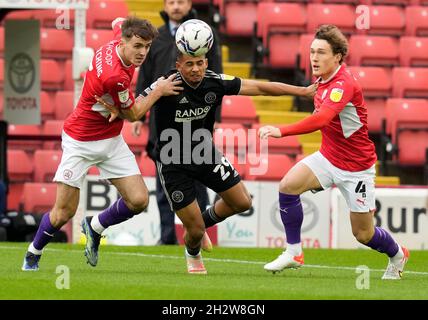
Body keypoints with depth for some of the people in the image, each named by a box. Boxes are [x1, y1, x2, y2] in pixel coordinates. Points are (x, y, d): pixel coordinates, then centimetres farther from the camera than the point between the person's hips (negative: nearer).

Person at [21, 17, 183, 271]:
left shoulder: (118, 41, -10)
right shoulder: (115, 76, -32)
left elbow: (119, 23, 18)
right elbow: (134, 114, -13)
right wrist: (158, 91, -6)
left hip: (111, 140, 8)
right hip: (81, 142, -8)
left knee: (139, 200, -5)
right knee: (63, 213, -4)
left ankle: (95, 227, 22)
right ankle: (33, 255, 23)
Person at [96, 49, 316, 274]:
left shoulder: (215, 82, -13)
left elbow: (260, 88, -5)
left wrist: (303, 91, -3)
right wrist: (118, 110, -50)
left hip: (205, 153, 5)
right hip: (172, 162, -5)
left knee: (242, 202, 5)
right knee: (195, 229, -3)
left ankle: (205, 221, 35)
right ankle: (192, 255, 36)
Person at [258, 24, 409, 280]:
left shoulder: (344, 84, -28)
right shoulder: (324, 80, 0)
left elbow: (322, 118, -45)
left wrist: (281, 131, -53)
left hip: (356, 167, -7)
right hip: (327, 157, 7)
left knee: (363, 234, 4)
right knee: (289, 185, -19)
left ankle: (398, 255, 37)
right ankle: (294, 253, -8)